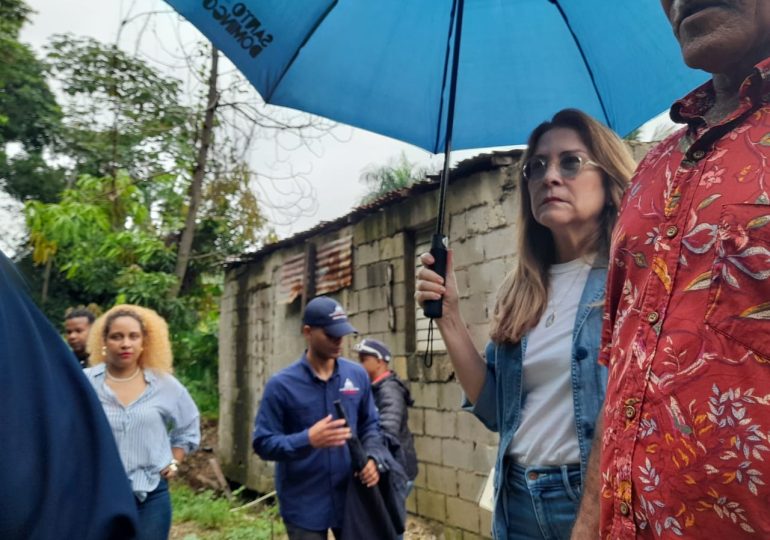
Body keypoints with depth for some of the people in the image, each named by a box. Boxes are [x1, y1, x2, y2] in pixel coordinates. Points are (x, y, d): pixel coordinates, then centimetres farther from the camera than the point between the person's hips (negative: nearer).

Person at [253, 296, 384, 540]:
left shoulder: (357, 375, 3)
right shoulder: (281, 385, -10)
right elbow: (263, 443, -12)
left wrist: (372, 457, -8)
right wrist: (308, 439, -28)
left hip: (351, 497, 4)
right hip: (304, 506, -3)